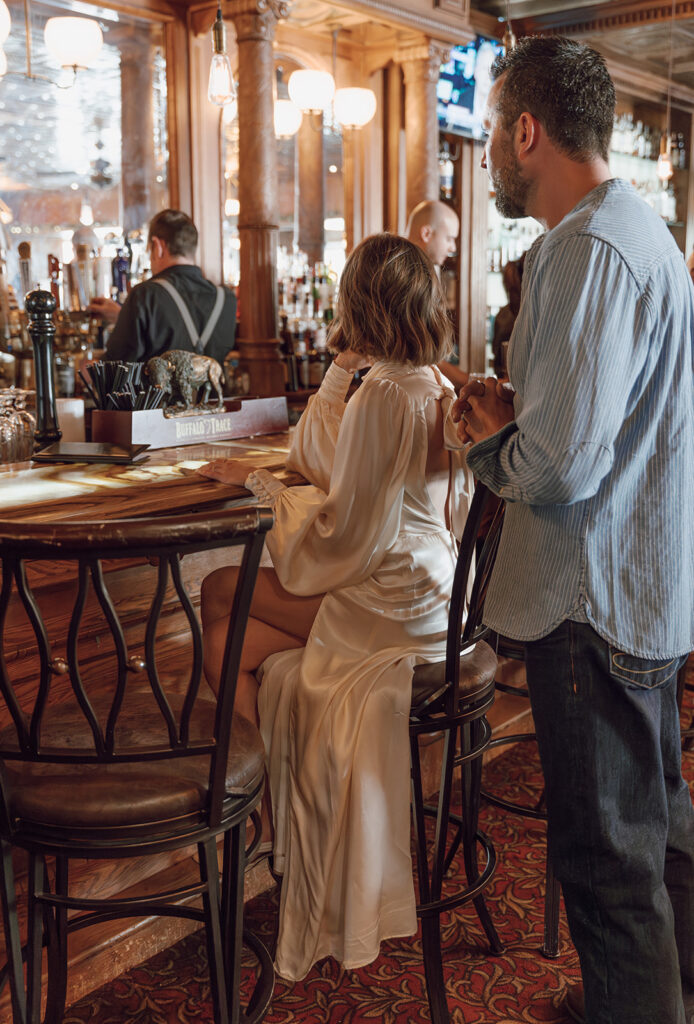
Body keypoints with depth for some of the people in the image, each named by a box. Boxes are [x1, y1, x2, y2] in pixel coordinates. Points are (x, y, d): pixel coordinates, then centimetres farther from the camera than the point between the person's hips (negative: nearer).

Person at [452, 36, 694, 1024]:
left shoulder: (588, 250, -20)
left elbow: (560, 466, -27)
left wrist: (490, 441, -7)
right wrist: (512, 412, 8)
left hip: (597, 603, -11)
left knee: (608, 852, 4)